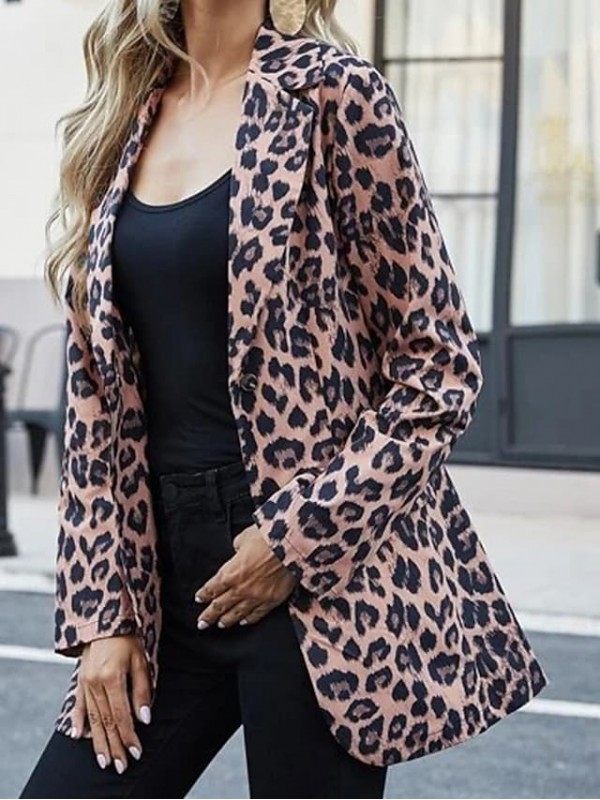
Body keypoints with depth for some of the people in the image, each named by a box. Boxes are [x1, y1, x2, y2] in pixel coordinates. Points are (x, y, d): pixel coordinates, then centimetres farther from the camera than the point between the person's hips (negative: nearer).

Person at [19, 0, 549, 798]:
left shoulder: (331, 92, -5)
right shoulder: (128, 118, 10)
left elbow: (441, 364, -6)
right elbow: (98, 389, 10)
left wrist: (299, 536, -14)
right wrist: (102, 610, 4)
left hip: (318, 579, -5)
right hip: (167, 577, 6)